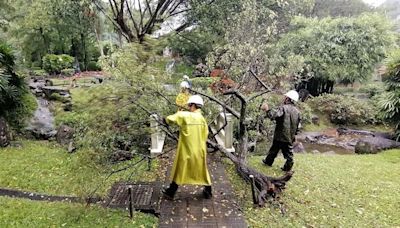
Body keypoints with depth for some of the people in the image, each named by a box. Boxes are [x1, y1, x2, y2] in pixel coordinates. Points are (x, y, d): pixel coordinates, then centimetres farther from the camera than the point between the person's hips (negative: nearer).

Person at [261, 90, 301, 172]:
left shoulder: (283, 108, -18)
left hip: (280, 135, -4)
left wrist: (267, 110, -15)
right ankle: (288, 166, 19)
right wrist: (294, 135, 20)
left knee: (274, 149, 15)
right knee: (288, 151, 12)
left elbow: (273, 115, -31)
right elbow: (298, 125, 10)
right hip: (290, 137, 5)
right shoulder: (297, 111, 4)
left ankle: (268, 161, 33)